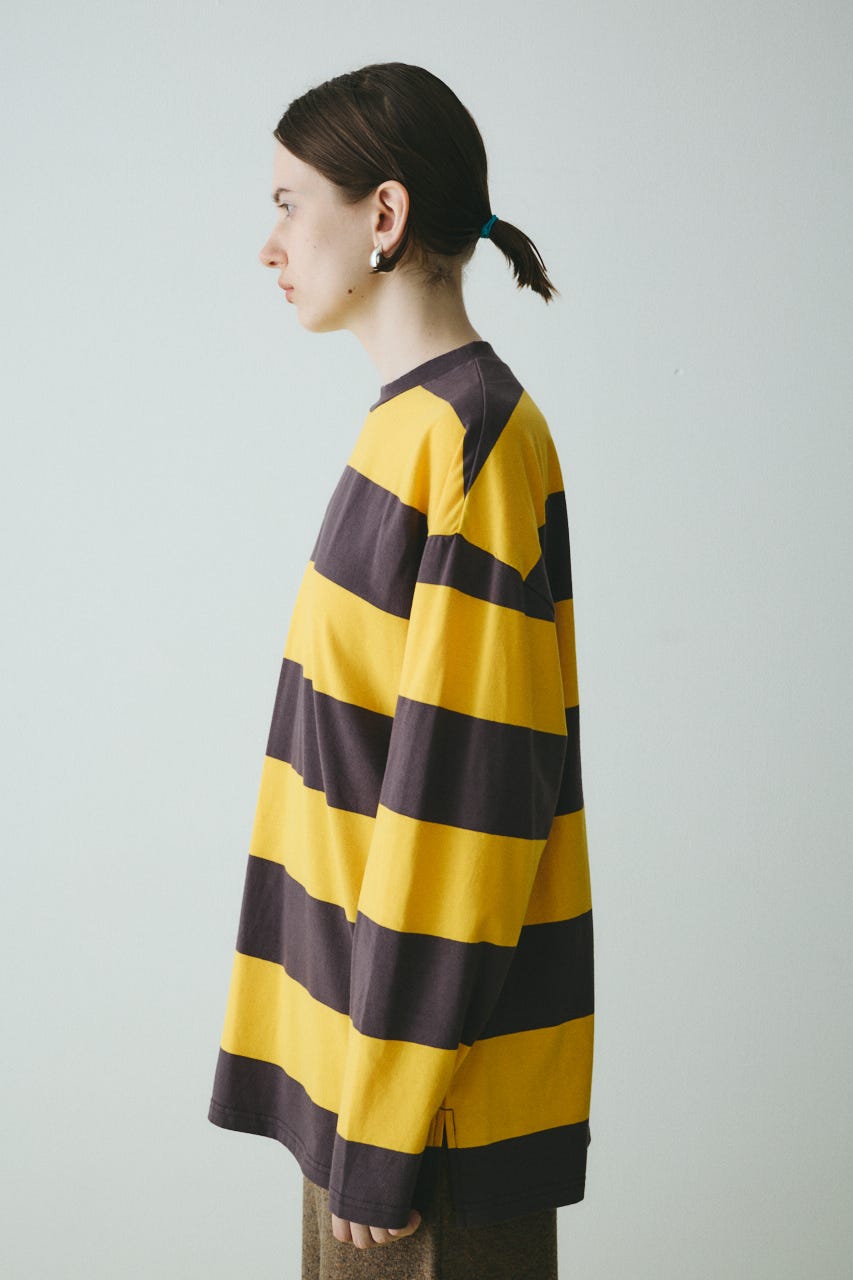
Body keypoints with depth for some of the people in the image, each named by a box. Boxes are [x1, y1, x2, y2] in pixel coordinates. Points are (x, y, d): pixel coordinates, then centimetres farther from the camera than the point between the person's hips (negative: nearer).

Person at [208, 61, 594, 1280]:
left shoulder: (465, 441, -19)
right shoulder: (417, 425, 11)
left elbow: (461, 797, -23)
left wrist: (383, 1129, -20)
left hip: (437, 1075, -9)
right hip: (365, 1038, 9)